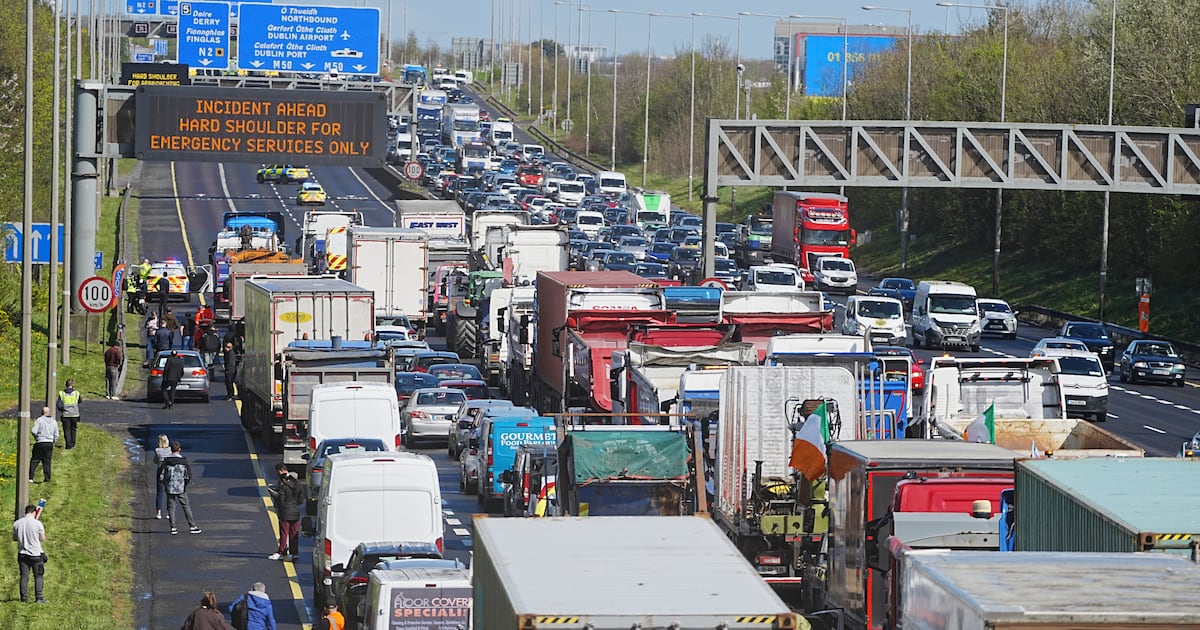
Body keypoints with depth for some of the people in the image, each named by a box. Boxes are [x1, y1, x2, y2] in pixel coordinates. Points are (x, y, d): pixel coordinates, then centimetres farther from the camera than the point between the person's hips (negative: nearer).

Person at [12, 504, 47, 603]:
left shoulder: (17, 523, 0)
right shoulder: (37, 523, -11)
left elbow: (14, 538, 10)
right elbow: (43, 539, -6)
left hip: (22, 554, 3)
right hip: (36, 554, -3)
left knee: (24, 576, 7)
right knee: (38, 576, 6)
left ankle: (24, 598, 5)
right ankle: (39, 597, 1)